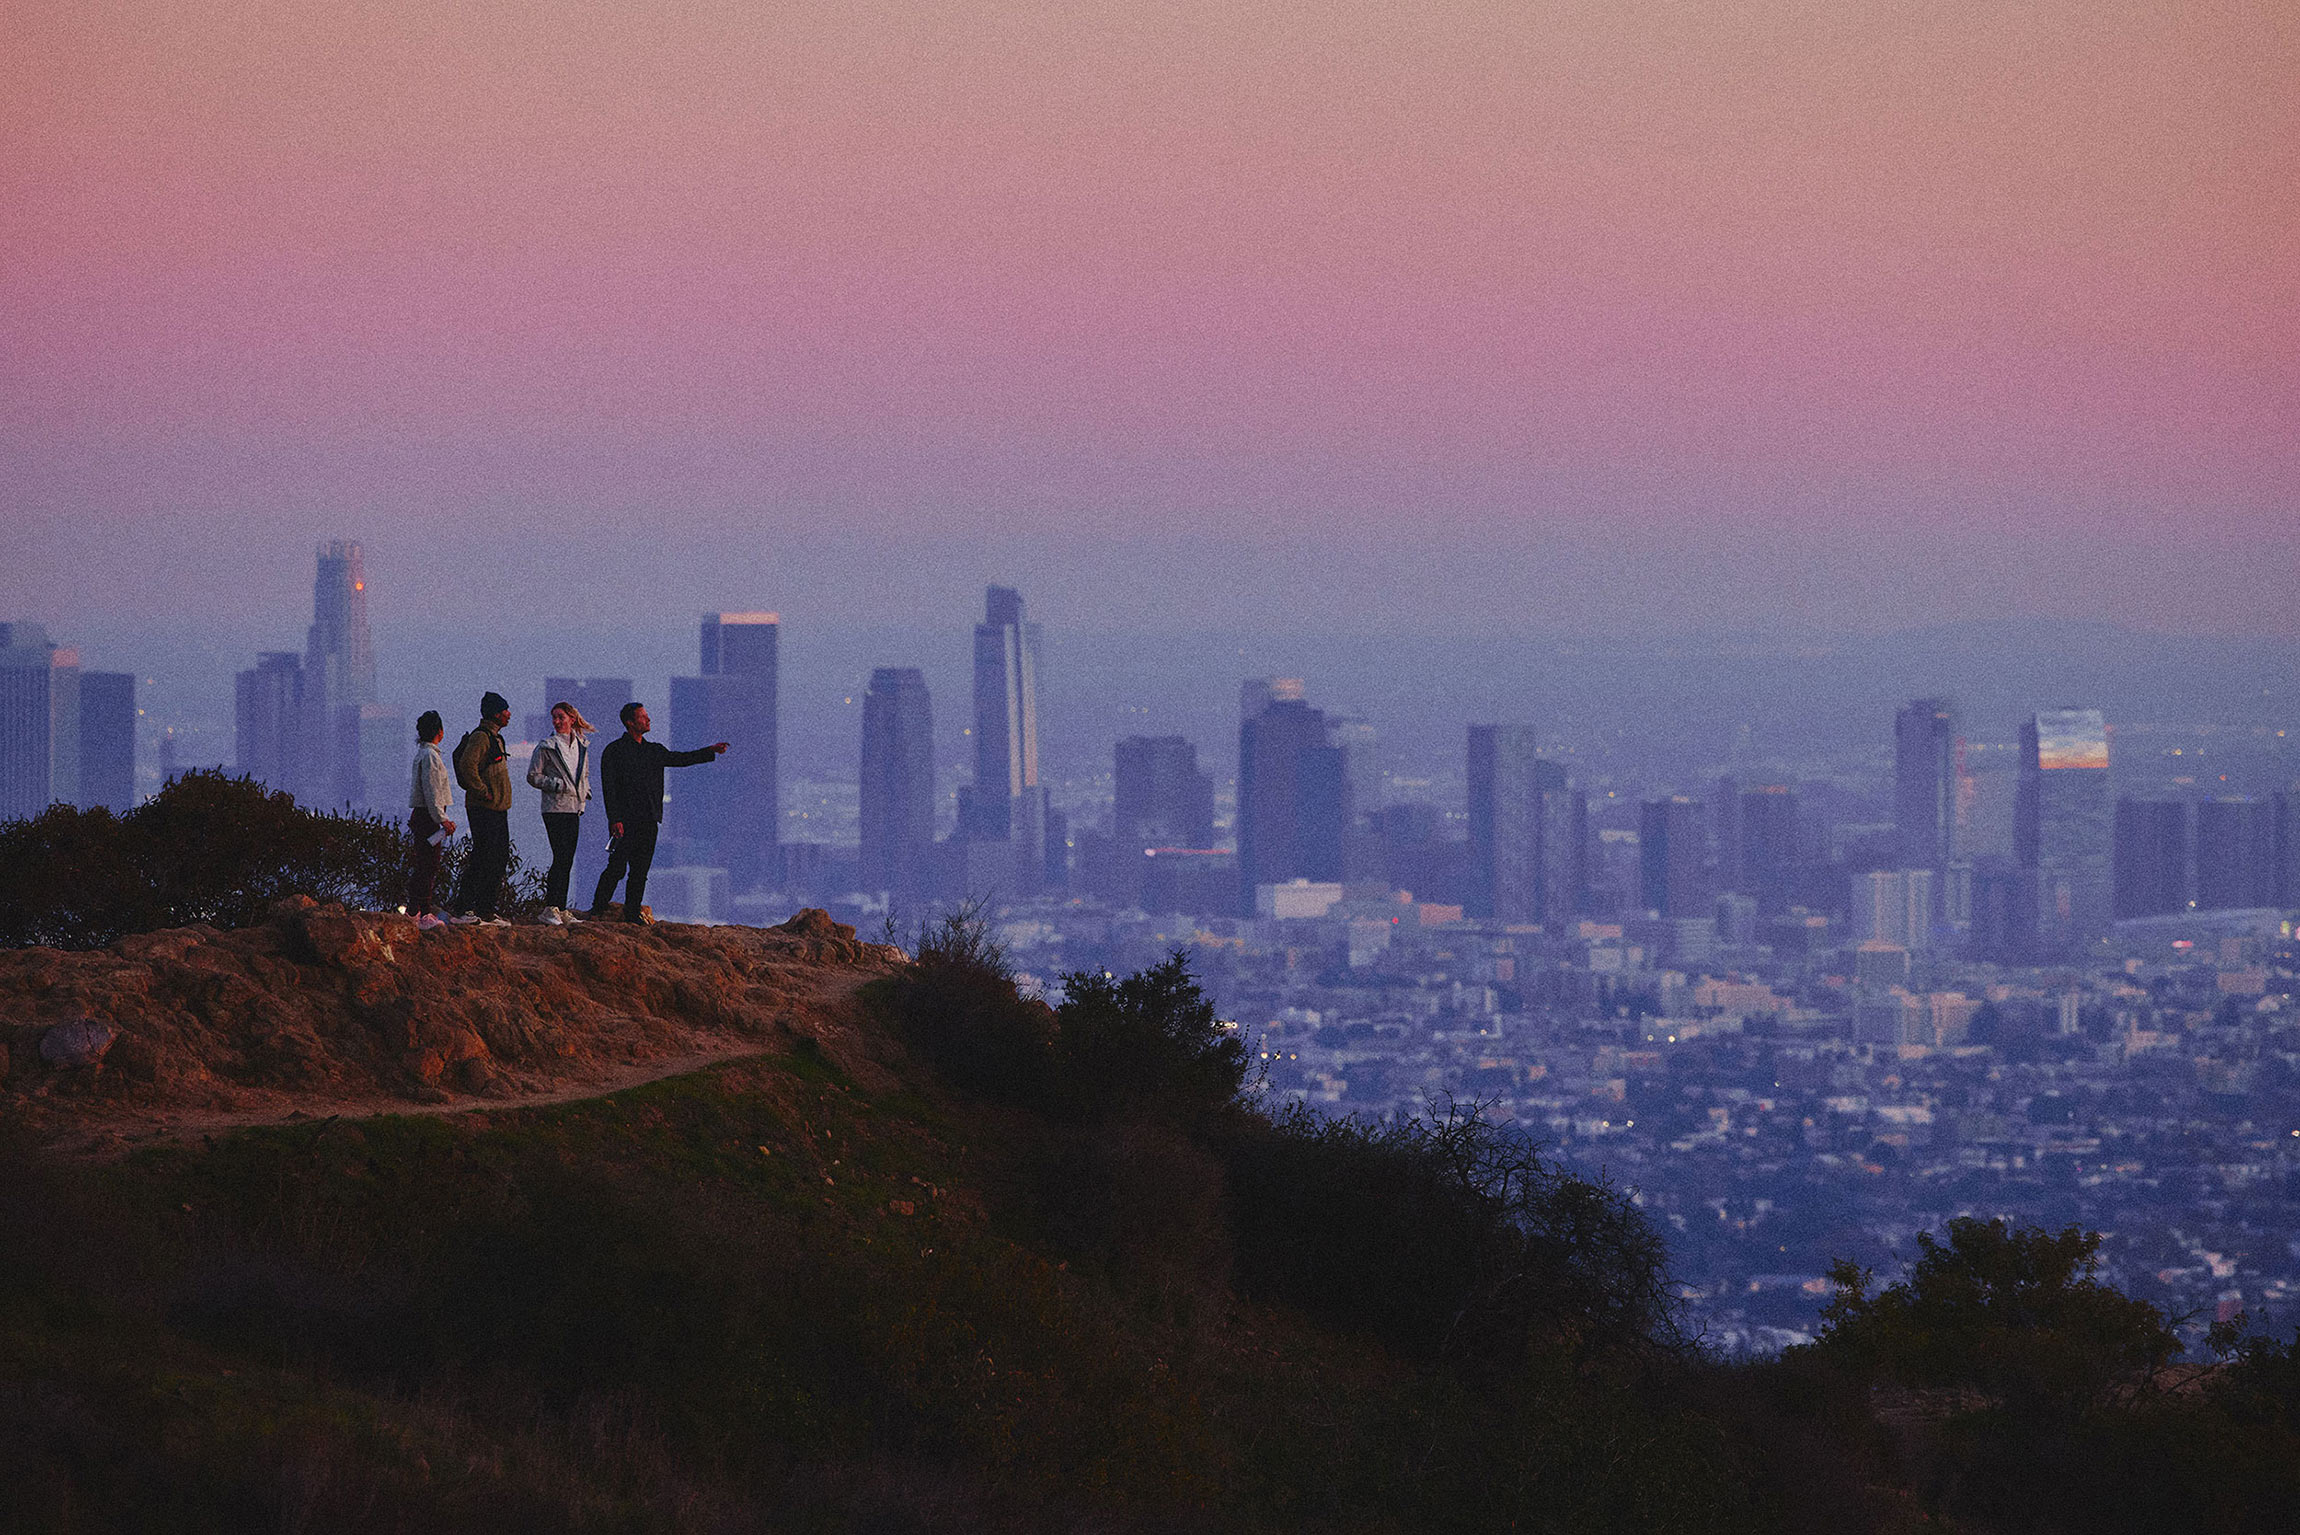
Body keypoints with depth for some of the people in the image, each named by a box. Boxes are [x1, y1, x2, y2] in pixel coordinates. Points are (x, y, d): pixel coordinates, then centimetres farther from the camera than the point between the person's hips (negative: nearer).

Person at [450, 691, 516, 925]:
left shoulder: (494, 738, 18)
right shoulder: (480, 737, -14)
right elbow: (467, 766, -27)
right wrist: (484, 793, -21)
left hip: (497, 809, 10)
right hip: (484, 809, -10)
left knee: (499, 860, 10)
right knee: (486, 861, -10)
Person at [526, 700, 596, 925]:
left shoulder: (581, 746, 13)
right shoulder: (547, 746, -4)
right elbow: (533, 777, -4)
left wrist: (585, 791, 9)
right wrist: (558, 785, -14)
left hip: (574, 808, 6)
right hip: (555, 809, -6)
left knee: (567, 860, 6)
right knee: (561, 857, -14)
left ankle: (561, 908, 10)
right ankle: (550, 908, -13)